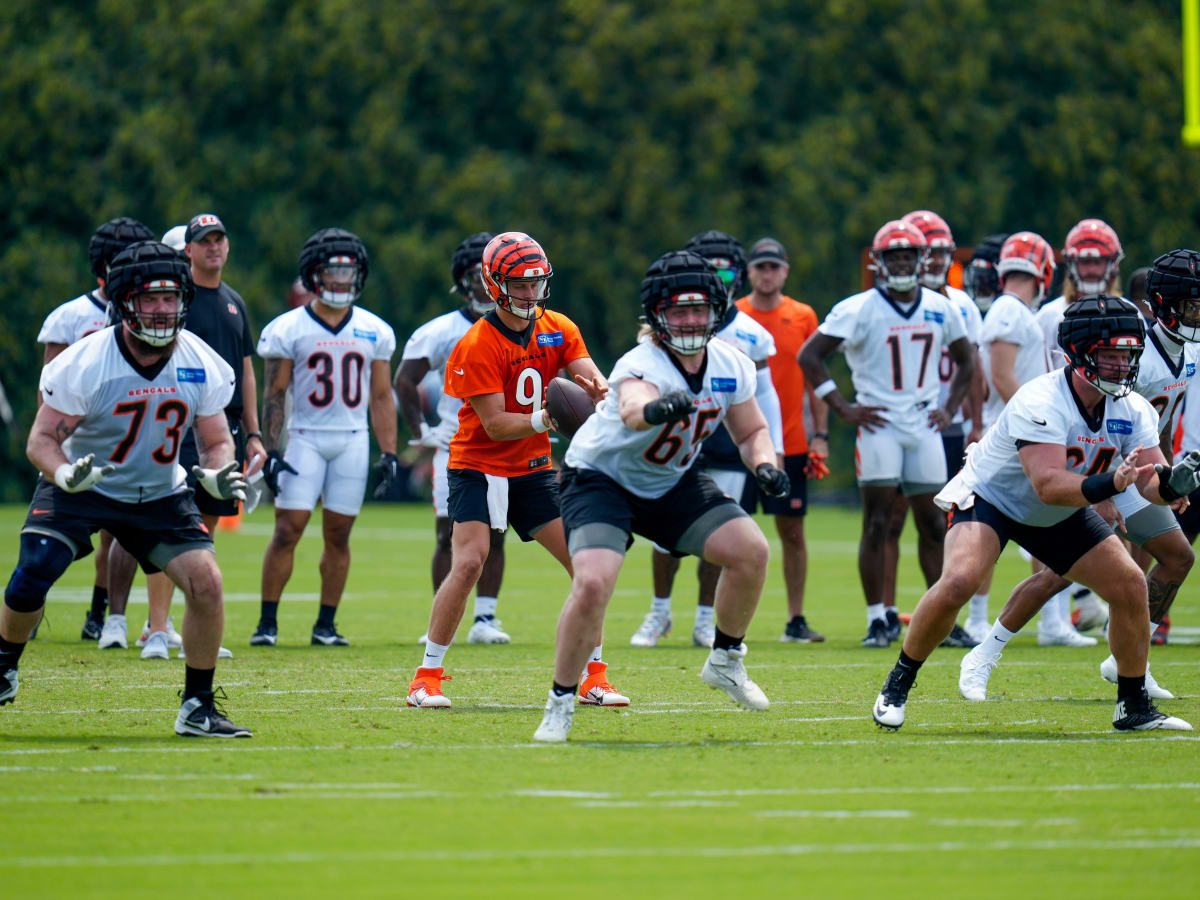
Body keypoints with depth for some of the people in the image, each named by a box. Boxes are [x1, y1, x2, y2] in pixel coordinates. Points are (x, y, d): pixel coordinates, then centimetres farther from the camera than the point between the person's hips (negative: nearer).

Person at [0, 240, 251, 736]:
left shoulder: (201, 365, -11)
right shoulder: (85, 363, -22)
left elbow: (216, 441, 0)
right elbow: (42, 439, -18)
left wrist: (219, 474, -24)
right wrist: (64, 473, -40)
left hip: (160, 493, 3)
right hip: (80, 489, -3)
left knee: (207, 583, -15)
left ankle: (198, 708, 0)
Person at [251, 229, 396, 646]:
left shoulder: (373, 331, 7)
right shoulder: (289, 329, -3)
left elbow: (381, 397, 11)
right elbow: (274, 395, -3)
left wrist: (388, 452, 4)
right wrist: (270, 451, -10)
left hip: (353, 440, 3)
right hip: (305, 437, -3)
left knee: (338, 534, 4)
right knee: (288, 530, -8)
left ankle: (326, 625, 11)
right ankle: (267, 622, -3)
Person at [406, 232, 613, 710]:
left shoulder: (559, 330, 1)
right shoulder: (476, 346, -17)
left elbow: (594, 380, -11)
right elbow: (496, 425, -20)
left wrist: (597, 390, -36)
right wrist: (542, 420, -36)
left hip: (533, 468, 6)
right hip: (480, 467, -6)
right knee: (468, 564, -21)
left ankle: (594, 677, 10)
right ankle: (427, 676, -10)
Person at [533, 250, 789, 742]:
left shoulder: (732, 366, -10)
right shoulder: (641, 366, -32)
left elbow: (751, 431, 7)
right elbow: (632, 408, -56)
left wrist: (765, 465, -15)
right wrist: (655, 409, -81)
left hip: (673, 482, 6)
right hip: (601, 478, -6)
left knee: (751, 551, -11)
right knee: (592, 584, -26)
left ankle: (725, 661, 13)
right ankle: (560, 703, -8)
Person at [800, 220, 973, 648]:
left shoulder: (941, 309, 7)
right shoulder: (859, 309, -7)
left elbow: (965, 361, 22)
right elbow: (809, 356, -7)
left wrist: (950, 408, 9)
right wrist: (844, 408, -9)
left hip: (924, 425, 4)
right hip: (879, 424, -4)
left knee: (932, 523, 6)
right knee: (877, 524, -6)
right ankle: (878, 618, -2)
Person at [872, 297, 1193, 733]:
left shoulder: (1132, 410, -13)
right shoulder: (1040, 402, -34)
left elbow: (1151, 482, -16)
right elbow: (1049, 485, -42)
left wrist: (1173, 483, -40)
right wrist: (1108, 485, -56)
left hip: (1060, 517, 6)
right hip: (989, 497, -6)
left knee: (1130, 586, -6)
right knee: (958, 581, -30)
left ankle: (1134, 706, 11)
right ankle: (898, 685, -10)